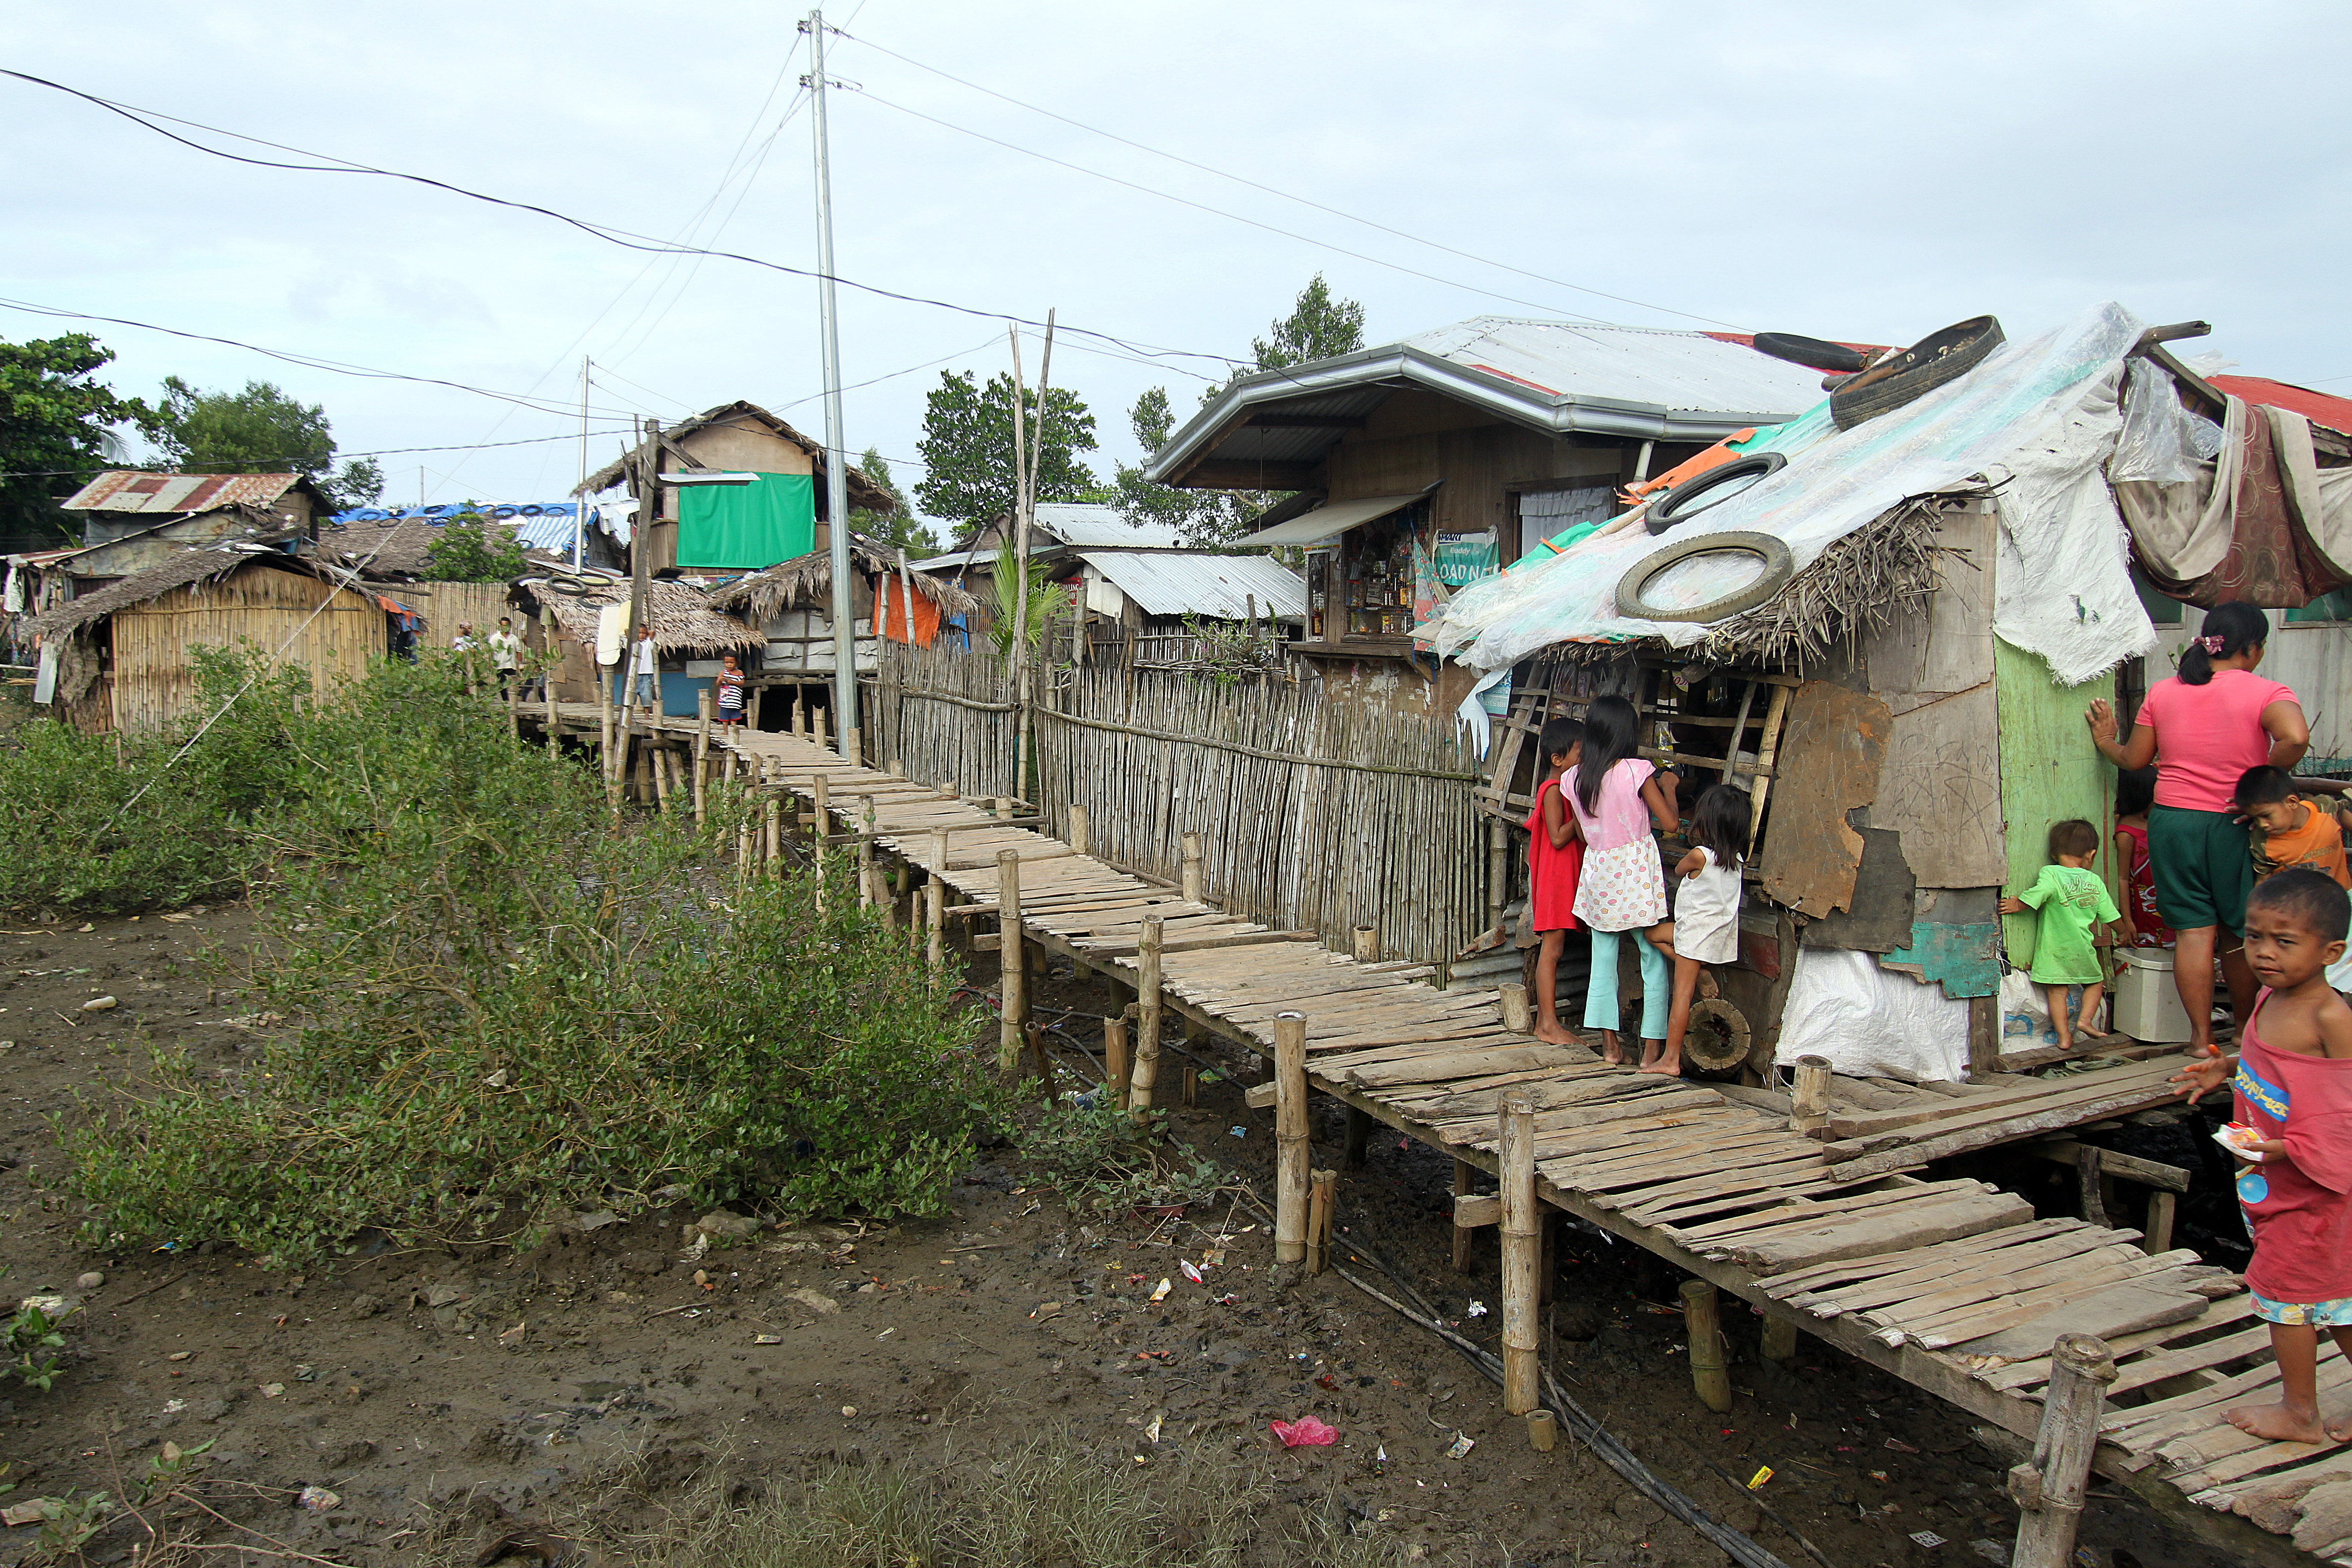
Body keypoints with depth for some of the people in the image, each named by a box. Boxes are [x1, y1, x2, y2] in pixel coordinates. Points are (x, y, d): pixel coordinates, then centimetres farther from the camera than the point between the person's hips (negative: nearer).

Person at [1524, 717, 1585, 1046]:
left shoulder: (1562, 789, 16)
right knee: (1552, 948, -8)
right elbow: (1558, 837, -20)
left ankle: (1546, 1018, 15)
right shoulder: (1554, 790, -13)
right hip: (1555, 877, -10)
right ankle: (1547, 1024, -7)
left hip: (1567, 877, 10)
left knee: (1552, 950, 11)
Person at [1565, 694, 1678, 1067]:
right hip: (1637, 869, -4)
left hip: (1598, 869, 4)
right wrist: (1668, 786, 5)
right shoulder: (1637, 771, -13)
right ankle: (1652, 1047, 5)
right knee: (1654, 958, 5)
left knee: (1603, 959, 11)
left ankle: (1610, 1045, 12)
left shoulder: (1573, 778, 1)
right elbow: (1669, 823, -11)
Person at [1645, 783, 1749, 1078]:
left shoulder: (1699, 855, -17)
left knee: (1682, 994, -4)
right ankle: (1702, 978, 15)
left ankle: (1670, 1060, -3)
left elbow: (1679, 870, 4)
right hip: (1722, 929, 8)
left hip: (1696, 930, -8)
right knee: (1654, 933, 22)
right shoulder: (1737, 858, 1)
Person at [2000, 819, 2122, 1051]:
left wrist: (2016, 905, -10)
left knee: (2057, 991, 5)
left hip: (2053, 949, -2)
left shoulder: (2050, 874, -10)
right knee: (2096, 983, 23)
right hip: (2081, 949, 3)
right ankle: (2086, 1019, 7)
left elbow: (2036, 896, -27)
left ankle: (2064, 1036, 4)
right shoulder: (2096, 881, 4)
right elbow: (2110, 916, 12)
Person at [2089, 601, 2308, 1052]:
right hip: (2233, 826, -2)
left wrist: (2106, 742, 26)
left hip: (2171, 820, 2)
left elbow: (2134, 759, 6)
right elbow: (2295, 738, -28)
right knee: (2240, 932, 14)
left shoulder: (2162, 693, 2)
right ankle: (2245, 1030, 29)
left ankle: (2201, 1036, 5)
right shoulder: (2267, 693, -9)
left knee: (2193, 930, 5)